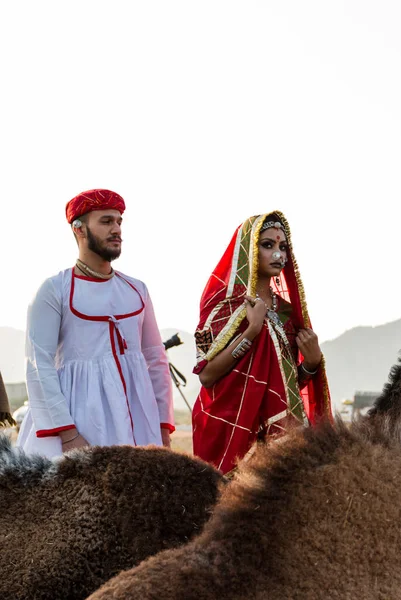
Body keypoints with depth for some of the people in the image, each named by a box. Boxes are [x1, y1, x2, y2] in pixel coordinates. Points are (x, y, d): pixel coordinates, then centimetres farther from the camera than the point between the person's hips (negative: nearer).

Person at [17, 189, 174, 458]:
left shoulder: (137, 290, 11)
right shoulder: (54, 290, -4)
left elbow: (157, 360, 14)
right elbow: (39, 366, -10)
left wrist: (163, 426, 7)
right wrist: (66, 433, -19)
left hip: (136, 417, 5)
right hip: (80, 414, -4)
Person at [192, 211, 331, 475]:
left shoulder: (287, 309, 10)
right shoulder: (225, 304, -6)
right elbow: (206, 375, -15)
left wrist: (312, 362, -4)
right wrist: (251, 330, -19)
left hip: (281, 428, 5)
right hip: (233, 427, -5)